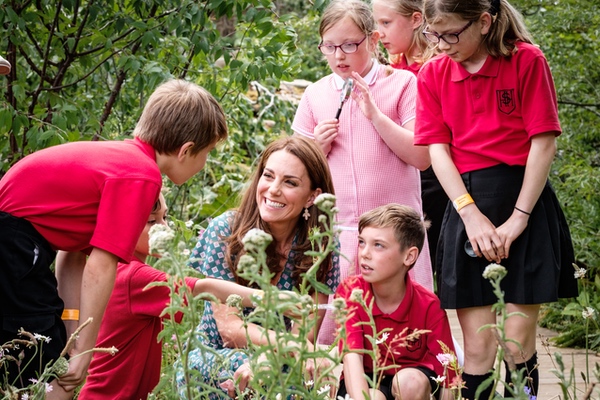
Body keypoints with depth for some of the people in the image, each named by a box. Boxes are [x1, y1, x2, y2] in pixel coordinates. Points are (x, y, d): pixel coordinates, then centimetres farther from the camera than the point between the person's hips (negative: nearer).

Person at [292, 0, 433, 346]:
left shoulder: (402, 84, 1)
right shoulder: (315, 95, 10)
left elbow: (421, 157, -7)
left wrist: (375, 114, -14)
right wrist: (320, 145, -4)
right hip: (336, 231, 3)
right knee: (326, 327, 0)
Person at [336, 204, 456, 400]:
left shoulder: (429, 306, -18)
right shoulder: (350, 291, -17)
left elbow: (447, 376, -18)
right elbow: (351, 356, -29)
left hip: (412, 381, 1)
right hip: (366, 381, -1)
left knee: (411, 380, -33)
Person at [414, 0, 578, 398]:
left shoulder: (527, 60, -5)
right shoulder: (434, 74, 6)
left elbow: (544, 142, -7)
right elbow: (438, 149, 1)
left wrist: (518, 218, -11)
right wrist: (471, 215, -11)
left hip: (524, 201, -3)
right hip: (468, 205, 3)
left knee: (519, 344, -2)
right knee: (477, 346, 0)